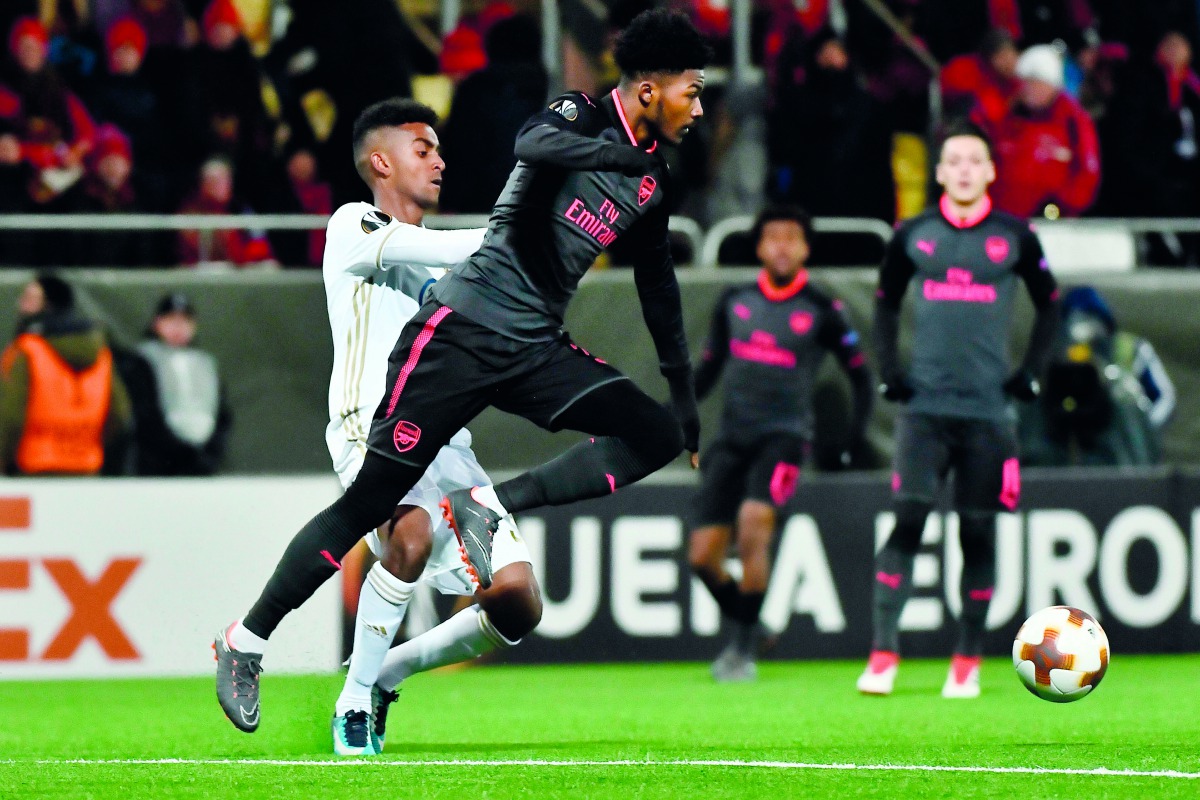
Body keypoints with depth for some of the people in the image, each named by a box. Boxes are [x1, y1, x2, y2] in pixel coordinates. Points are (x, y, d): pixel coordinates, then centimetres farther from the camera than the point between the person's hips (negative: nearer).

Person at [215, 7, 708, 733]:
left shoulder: (652, 178, 12)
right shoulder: (579, 119, -8)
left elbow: (659, 288, 25)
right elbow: (533, 145, -33)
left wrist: (686, 398, 28)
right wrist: (620, 154, -38)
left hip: (535, 349, 7)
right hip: (463, 330, -7)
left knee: (657, 435, -12)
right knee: (372, 500, -7)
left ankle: (490, 507, -13)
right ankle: (248, 641, 5)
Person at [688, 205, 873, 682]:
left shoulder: (821, 312, 1)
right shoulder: (734, 303, 11)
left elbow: (859, 373, 7)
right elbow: (709, 368, 22)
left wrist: (857, 427, -6)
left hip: (784, 436, -4)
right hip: (733, 437, 4)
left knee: (753, 522, -27)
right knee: (702, 555, -4)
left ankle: (744, 648, -17)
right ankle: (746, 628, 21)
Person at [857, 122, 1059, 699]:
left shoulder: (1014, 238, 4)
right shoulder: (913, 237, 6)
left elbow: (1049, 307, 16)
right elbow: (885, 304, 20)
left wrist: (1029, 375, 7)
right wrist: (889, 371, 9)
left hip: (987, 409, 0)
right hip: (924, 406, 0)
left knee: (978, 534, 2)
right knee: (906, 522, -12)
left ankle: (967, 663, 12)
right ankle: (883, 656, -13)